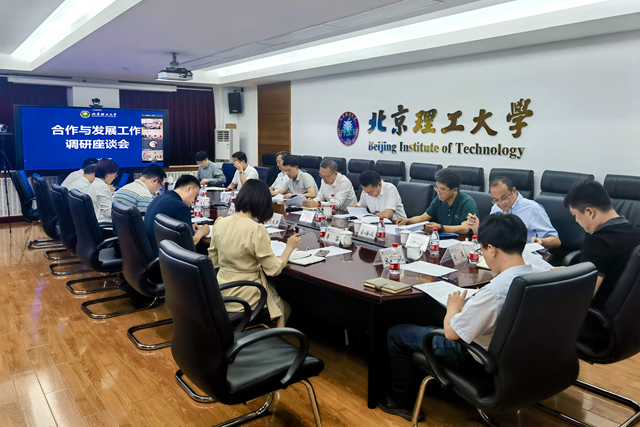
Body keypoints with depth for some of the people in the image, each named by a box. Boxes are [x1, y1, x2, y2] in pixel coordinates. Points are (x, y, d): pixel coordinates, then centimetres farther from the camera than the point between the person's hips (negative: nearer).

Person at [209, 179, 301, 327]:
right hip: (244, 298, -7)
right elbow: (274, 269, -15)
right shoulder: (256, 230, -23)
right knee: (285, 309, 22)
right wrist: (289, 247, -1)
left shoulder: (220, 223, -4)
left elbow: (213, 262, 7)